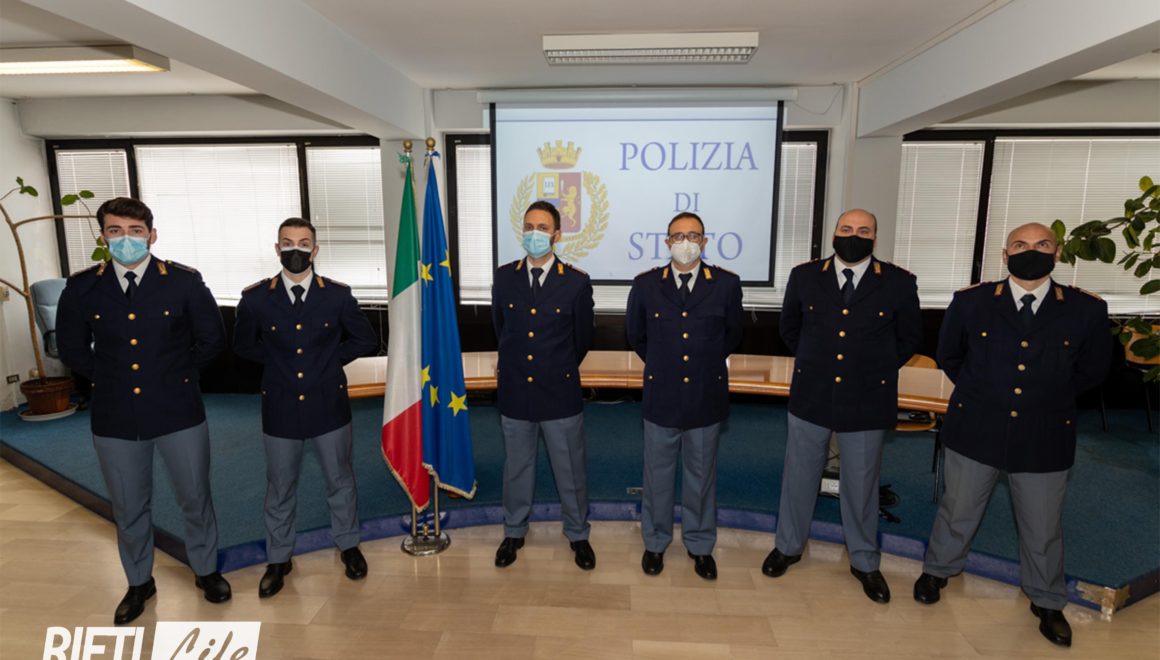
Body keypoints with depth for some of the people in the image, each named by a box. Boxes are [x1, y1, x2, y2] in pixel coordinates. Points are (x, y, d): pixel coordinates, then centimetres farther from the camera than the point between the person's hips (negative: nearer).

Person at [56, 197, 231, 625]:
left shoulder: (184, 282, -6)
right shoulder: (82, 288, 0)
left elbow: (212, 339, 2)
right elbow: (71, 348, 11)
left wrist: (178, 373, 3)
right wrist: (107, 379, 4)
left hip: (178, 412, -2)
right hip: (114, 418, 2)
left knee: (195, 498, 11)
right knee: (128, 509, 16)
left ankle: (205, 570, 34)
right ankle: (139, 583, 38)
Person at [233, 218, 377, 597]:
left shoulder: (338, 295, -6)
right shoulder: (255, 298, -6)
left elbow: (365, 339, 4)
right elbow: (243, 346, 9)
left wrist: (330, 359, -2)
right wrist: (277, 361, 2)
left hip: (329, 406, 0)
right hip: (280, 409, 0)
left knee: (340, 481, 15)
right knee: (280, 489, 15)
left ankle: (348, 545, 37)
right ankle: (278, 559, 35)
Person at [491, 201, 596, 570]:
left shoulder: (577, 283, -7)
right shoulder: (504, 277, -1)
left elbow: (582, 339, 5)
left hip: (560, 392, -2)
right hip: (515, 391, 2)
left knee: (571, 470, 12)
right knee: (517, 468, 17)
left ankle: (577, 534, 34)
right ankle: (514, 532, 38)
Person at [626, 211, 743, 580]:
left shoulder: (726, 284, -4)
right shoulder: (646, 285, -3)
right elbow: (636, 335, 12)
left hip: (707, 397, 0)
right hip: (661, 396, 0)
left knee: (702, 475, 14)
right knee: (658, 474, 13)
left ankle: (700, 545, 33)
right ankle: (655, 542, 32)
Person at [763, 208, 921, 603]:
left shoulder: (898, 283, -4)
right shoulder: (804, 276, -1)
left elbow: (909, 337, 8)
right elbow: (789, 328, 12)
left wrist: (877, 368, 4)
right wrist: (813, 362, 8)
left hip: (866, 399, -1)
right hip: (811, 395, 1)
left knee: (861, 484, 13)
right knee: (800, 476, 13)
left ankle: (864, 562, 33)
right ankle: (788, 546, 33)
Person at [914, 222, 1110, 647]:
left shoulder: (1086, 310, -6)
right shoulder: (971, 302, -7)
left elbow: (1092, 370, 9)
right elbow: (948, 356, 8)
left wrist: (1050, 397, 7)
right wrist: (979, 392, 9)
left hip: (1045, 438, 1)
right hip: (975, 430, 0)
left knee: (1043, 528, 16)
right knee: (958, 511, 17)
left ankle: (1047, 602, 39)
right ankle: (938, 570, 40)